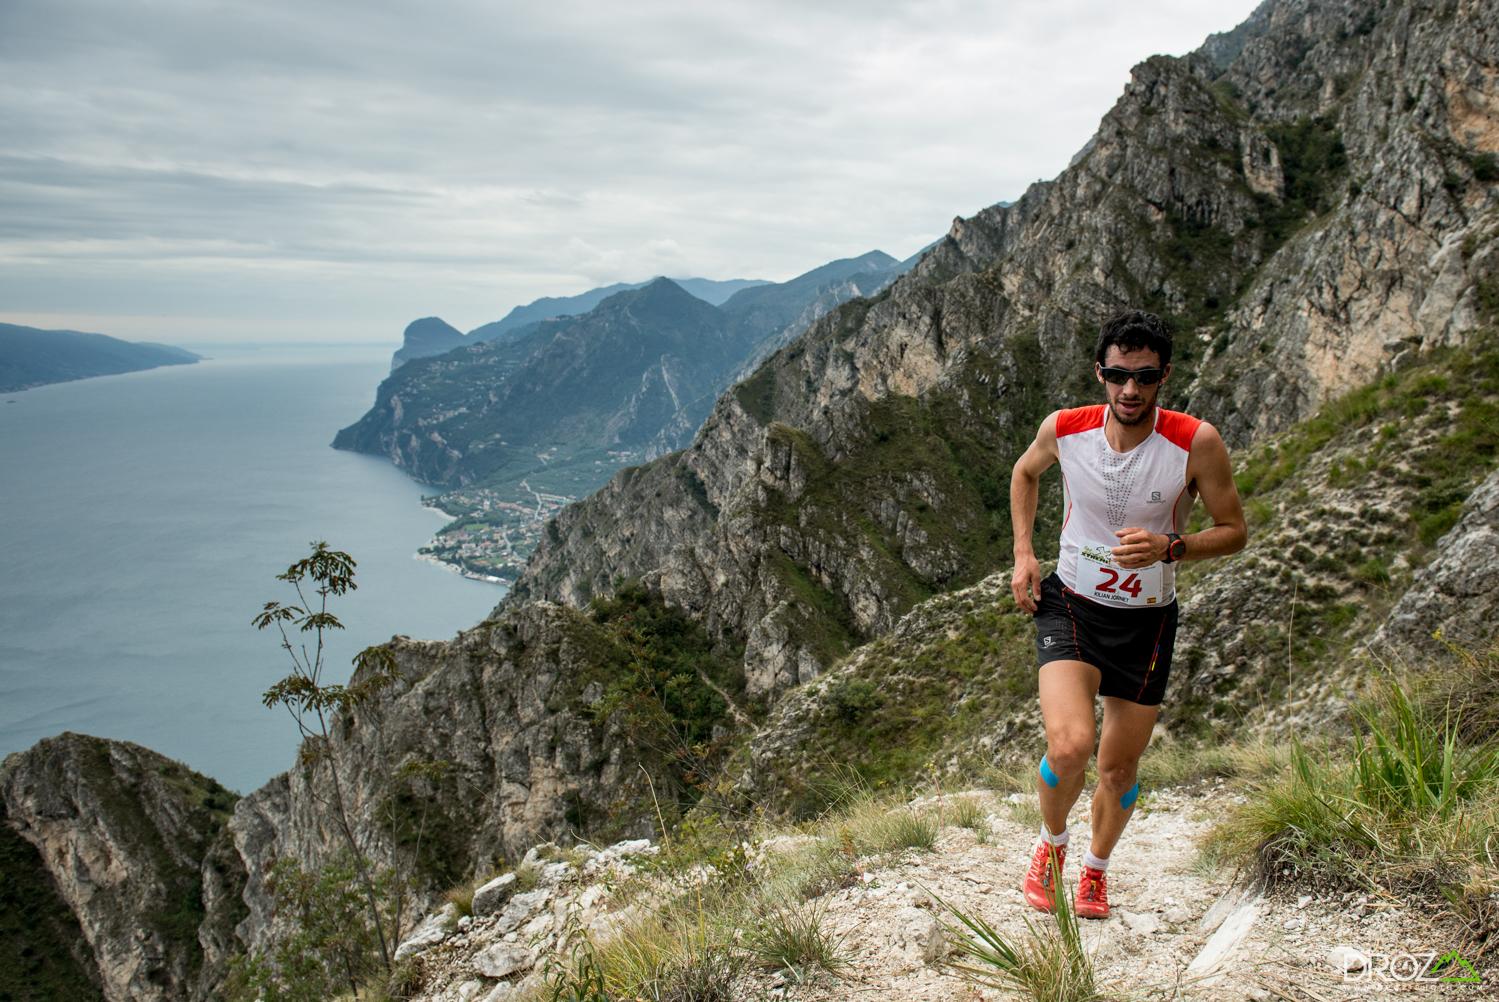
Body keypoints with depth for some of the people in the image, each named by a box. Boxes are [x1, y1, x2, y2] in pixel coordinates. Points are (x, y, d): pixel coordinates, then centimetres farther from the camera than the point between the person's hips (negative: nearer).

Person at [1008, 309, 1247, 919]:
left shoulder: (1197, 443, -17)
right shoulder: (1063, 429, -12)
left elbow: (1233, 531, -5)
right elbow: (1025, 474, 11)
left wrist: (1168, 547, -25)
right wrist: (1023, 553, 1)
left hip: (1147, 620, 1)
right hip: (1070, 605, 0)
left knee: (1119, 769, 12)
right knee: (1070, 746, -21)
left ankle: (1096, 867, 42)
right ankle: (1051, 843, 12)